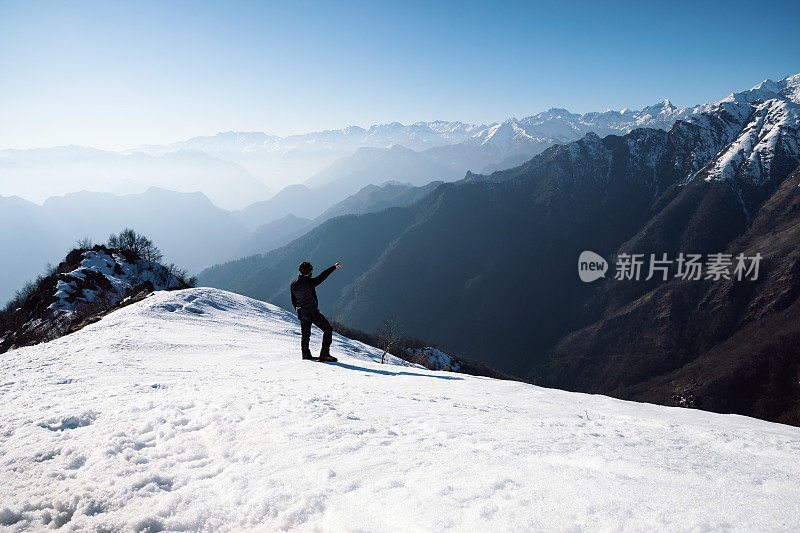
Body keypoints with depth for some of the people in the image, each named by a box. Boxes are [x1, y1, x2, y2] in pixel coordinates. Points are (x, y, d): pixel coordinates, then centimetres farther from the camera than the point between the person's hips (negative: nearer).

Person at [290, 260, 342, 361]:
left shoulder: (293, 283, 4)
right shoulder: (309, 282, -21)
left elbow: (293, 300, 13)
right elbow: (322, 276, -16)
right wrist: (334, 267, -6)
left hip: (301, 313, 8)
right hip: (312, 312, -8)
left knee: (305, 334, 20)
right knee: (328, 329, 0)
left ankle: (306, 355, 28)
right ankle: (324, 354, -5)